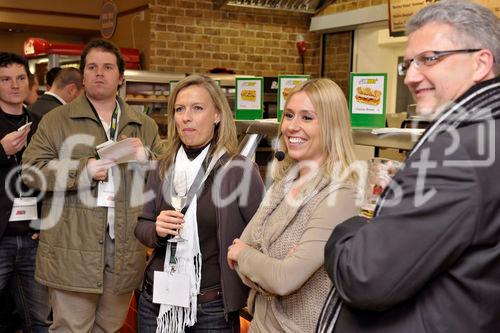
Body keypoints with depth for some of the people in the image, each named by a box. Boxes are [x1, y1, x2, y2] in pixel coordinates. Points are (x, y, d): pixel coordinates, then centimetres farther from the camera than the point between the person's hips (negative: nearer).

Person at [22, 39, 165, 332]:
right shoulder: (56, 121, 4)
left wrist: (145, 158, -8)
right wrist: (84, 170, -15)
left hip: (126, 251, 3)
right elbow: (31, 170, -4)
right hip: (73, 251, -3)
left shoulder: (145, 126, 12)